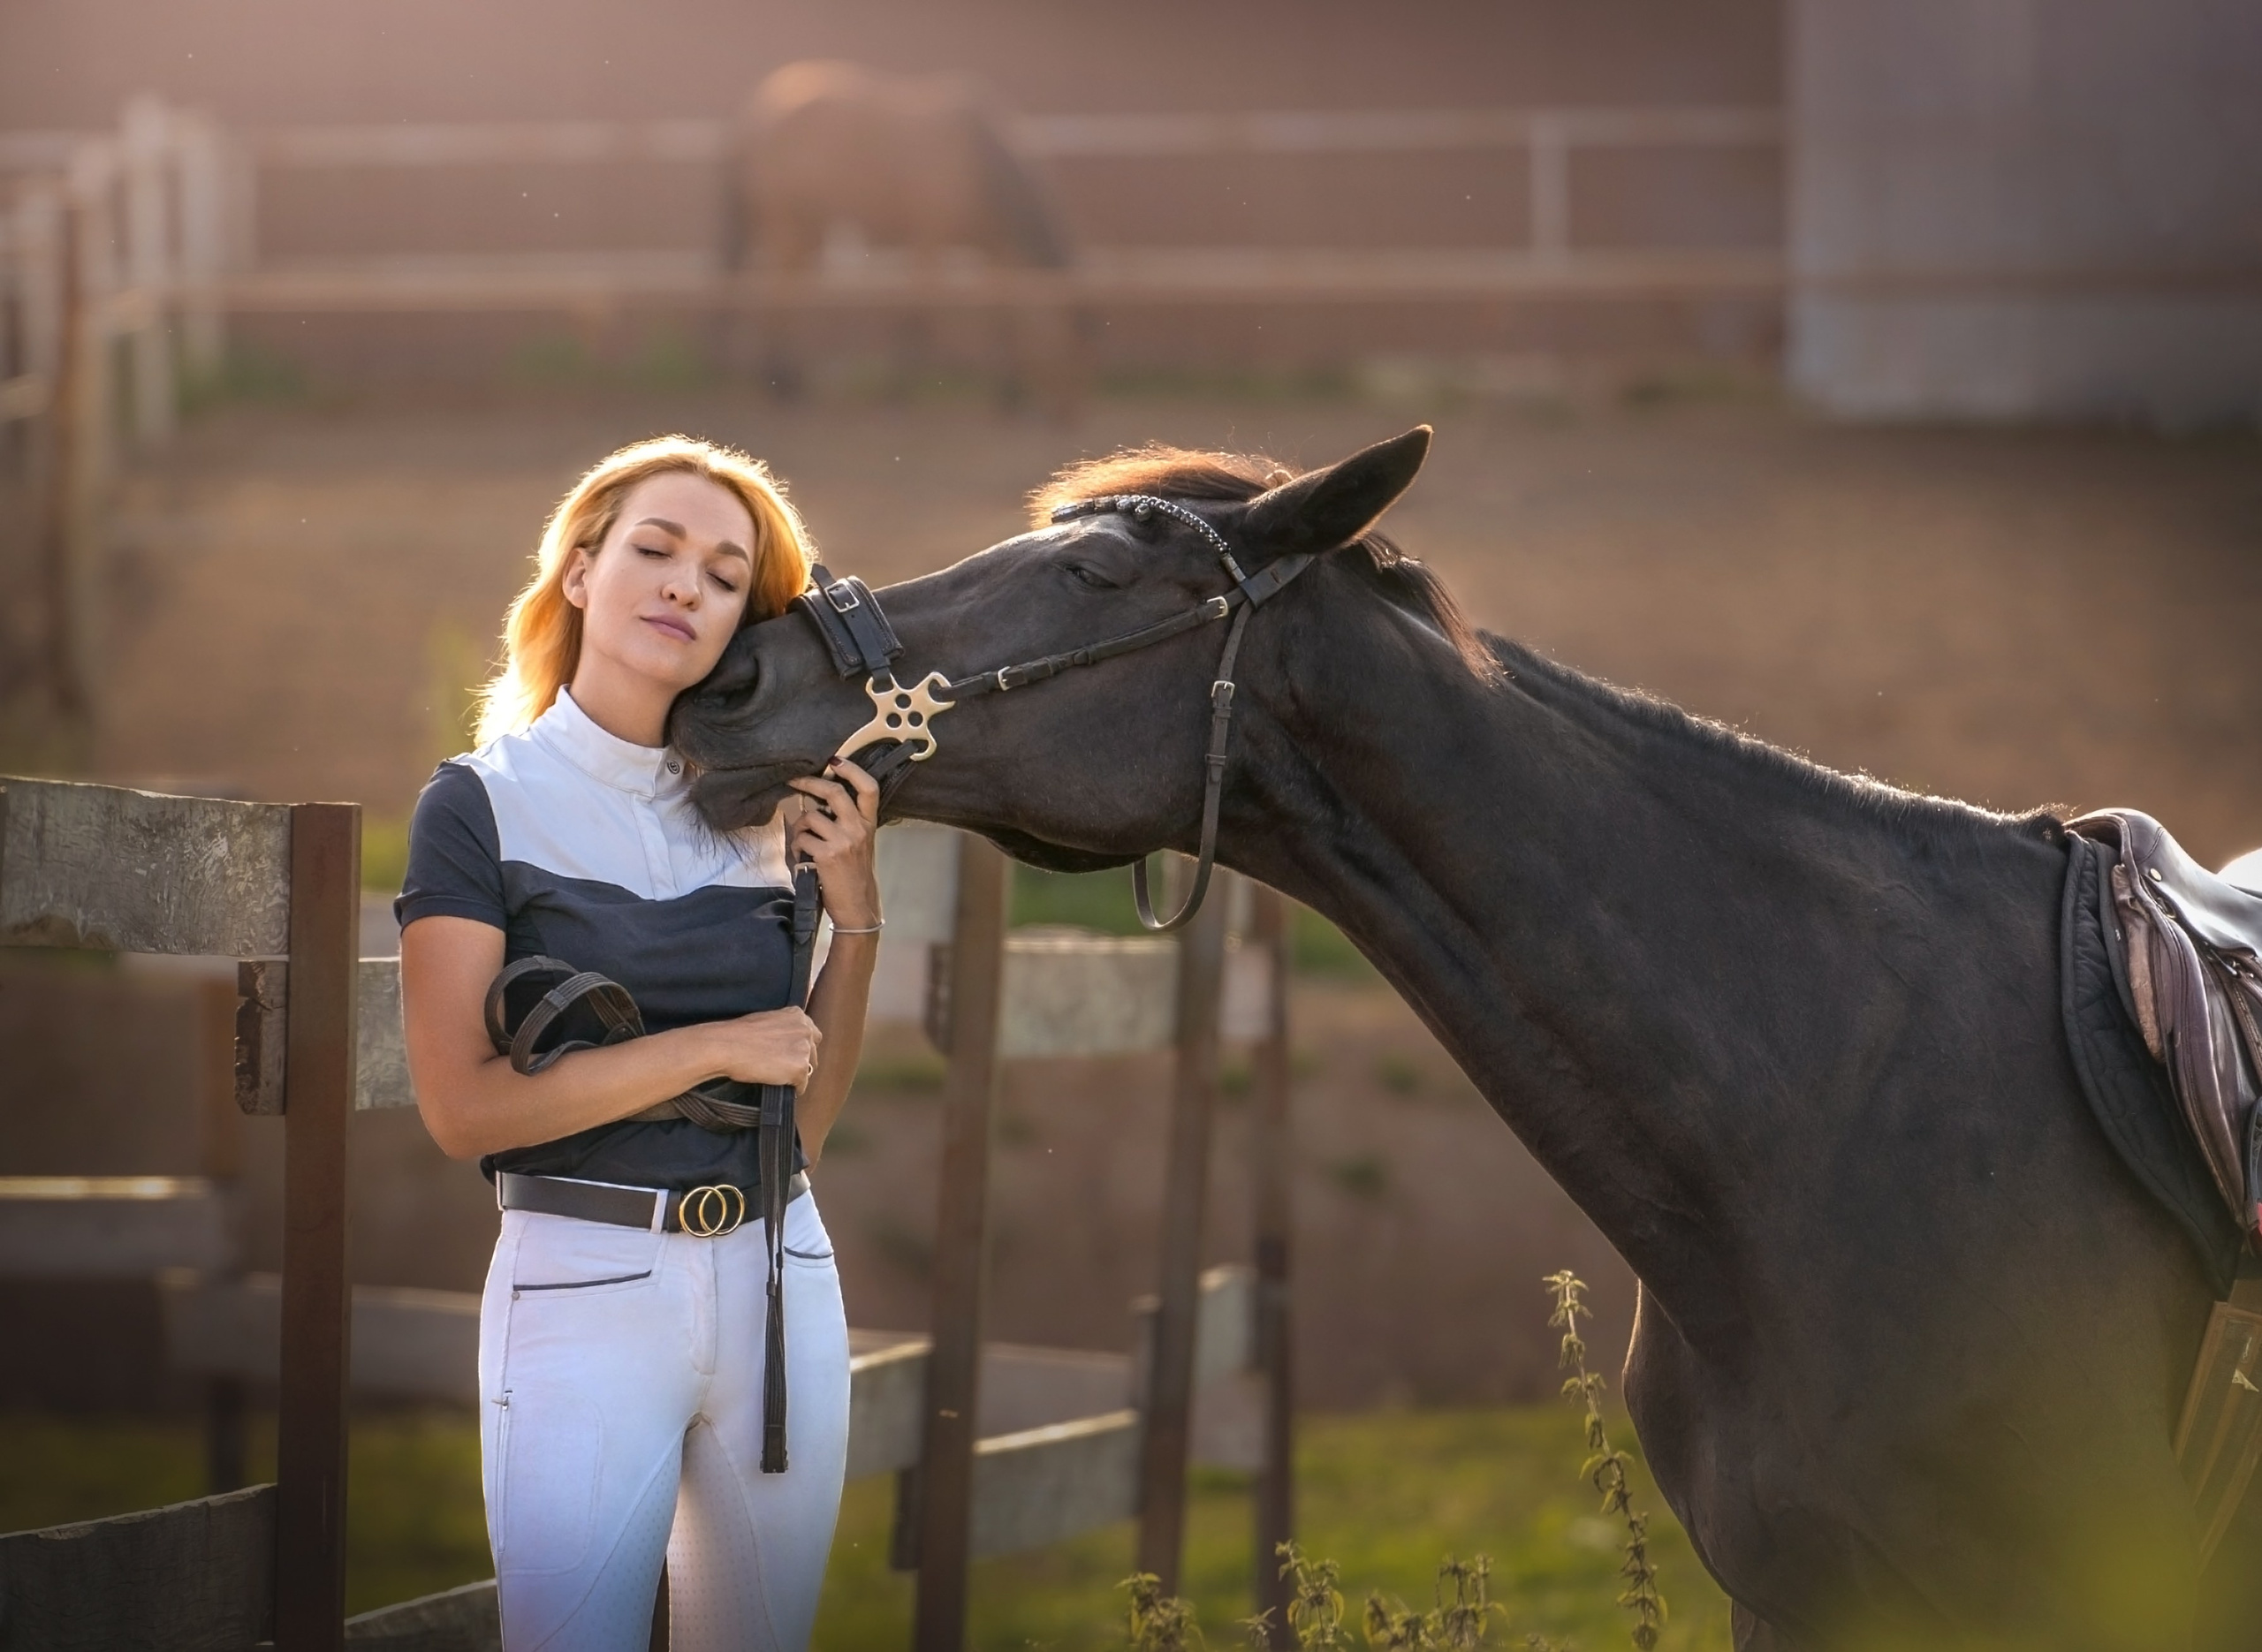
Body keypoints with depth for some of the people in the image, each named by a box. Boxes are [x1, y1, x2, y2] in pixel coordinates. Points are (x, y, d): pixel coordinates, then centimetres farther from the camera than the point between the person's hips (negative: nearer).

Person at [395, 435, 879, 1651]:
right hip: (584, 1283, -5)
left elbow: (805, 1115, 11)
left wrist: (854, 906, 0)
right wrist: (720, 1047, -12)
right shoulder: (485, 804, -3)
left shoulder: (764, 819, 11)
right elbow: (464, 1105, -13)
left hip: (778, 1270, 5)